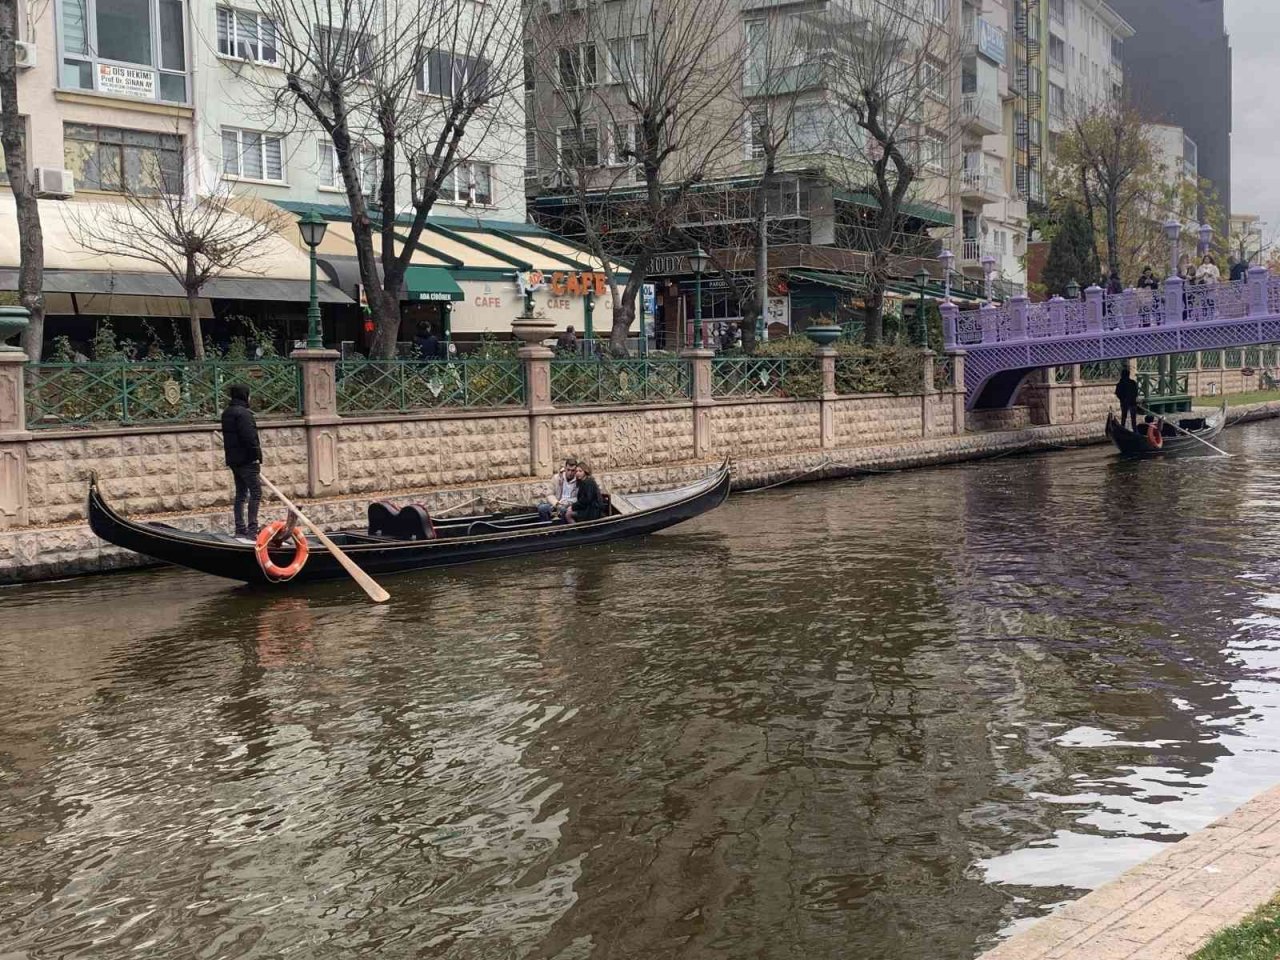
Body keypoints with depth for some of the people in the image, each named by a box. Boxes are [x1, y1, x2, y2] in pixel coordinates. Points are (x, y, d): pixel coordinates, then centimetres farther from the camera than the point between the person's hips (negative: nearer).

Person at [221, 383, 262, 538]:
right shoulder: (244, 413, -16)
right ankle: (252, 530, -11)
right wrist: (257, 457, -18)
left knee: (240, 493, 13)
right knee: (255, 492, -7)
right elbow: (250, 438, -22)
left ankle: (240, 529, 15)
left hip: (233, 460, 10)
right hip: (247, 460, -10)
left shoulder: (226, 414, 15)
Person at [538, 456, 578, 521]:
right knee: (541, 507, -24)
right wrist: (557, 504, -14)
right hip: (556, 505, 3)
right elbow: (550, 495, 5)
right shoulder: (557, 478, 6)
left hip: (569, 507, -3)